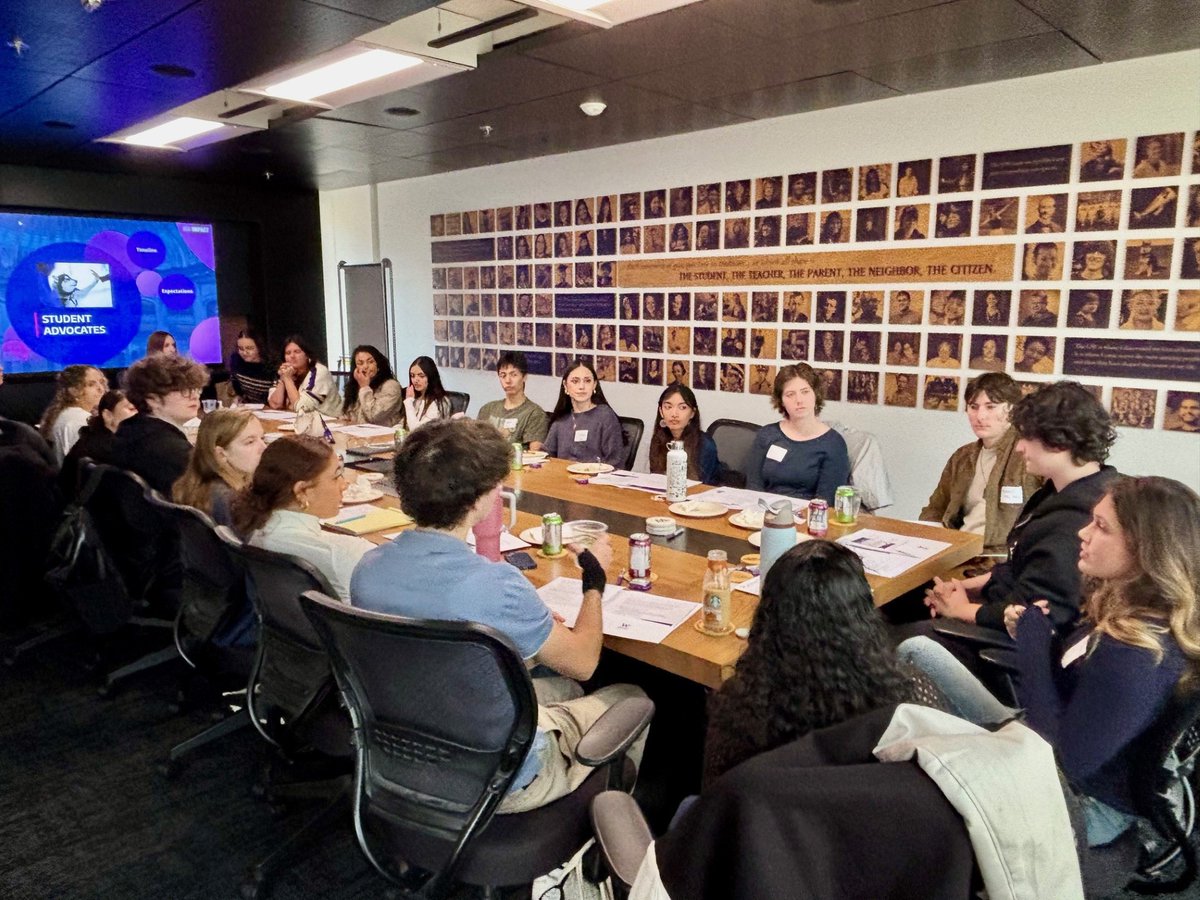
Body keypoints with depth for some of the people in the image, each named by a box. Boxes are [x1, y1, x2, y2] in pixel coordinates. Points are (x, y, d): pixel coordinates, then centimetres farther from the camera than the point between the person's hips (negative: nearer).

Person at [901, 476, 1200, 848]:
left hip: (1084, 805, -8)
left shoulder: (1139, 653, -32)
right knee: (917, 651, 2)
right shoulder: (1125, 612, -6)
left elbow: (1066, 759, -28)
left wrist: (1034, 644, -23)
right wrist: (1033, 637, -12)